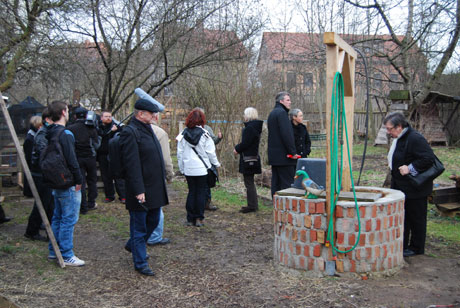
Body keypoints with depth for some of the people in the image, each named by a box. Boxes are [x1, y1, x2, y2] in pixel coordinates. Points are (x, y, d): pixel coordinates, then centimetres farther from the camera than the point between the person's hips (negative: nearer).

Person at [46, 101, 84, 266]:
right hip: (68, 184, -10)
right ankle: (66, 256, 5)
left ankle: (54, 251, 28)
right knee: (69, 220, -2)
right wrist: (78, 181, -14)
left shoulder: (50, 134, 11)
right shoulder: (65, 134, -19)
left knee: (57, 217, 19)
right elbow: (72, 161, -22)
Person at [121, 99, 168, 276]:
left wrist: (161, 185, 19)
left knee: (153, 221, 21)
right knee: (139, 226, 5)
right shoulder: (130, 132, -17)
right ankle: (140, 263, 19)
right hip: (141, 190, -9)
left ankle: (132, 245, 43)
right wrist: (138, 191, -23)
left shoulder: (147, 129, 13)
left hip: (154, 188, 9)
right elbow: (132, 164, -21)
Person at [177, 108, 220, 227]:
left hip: (188, 169, 2)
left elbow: (180, 153, 3)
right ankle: (199, 218, 7)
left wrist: (181, 168, 13)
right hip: (202, 168, -2)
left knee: (191, 192, 10)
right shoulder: (204, 134, -7)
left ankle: (190, 219, 12)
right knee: (201, 192, 6)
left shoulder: (183, 134, 0)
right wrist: (216, 163, 12)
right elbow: (210, 152, -4)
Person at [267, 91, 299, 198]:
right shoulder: (281, 112, -12)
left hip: (274, 155, 10)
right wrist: (293, 152, -17)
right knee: (287, 182, -7)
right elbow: (286, 134, -19)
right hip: (283, 155, -10)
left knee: (276, 182, 10)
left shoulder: (272, 113, 20)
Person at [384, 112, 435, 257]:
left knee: (416, 218, 5)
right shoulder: (398, 139, 8)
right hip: (401, 186, 10)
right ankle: (402, 245, 29)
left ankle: (416, 248, 18)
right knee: (402, 217, 17)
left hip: (415, 189, -10)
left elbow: (428, 158, -27)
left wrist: (410, 168, -25)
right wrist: (394, 166, 9)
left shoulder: (415, 139, -23)